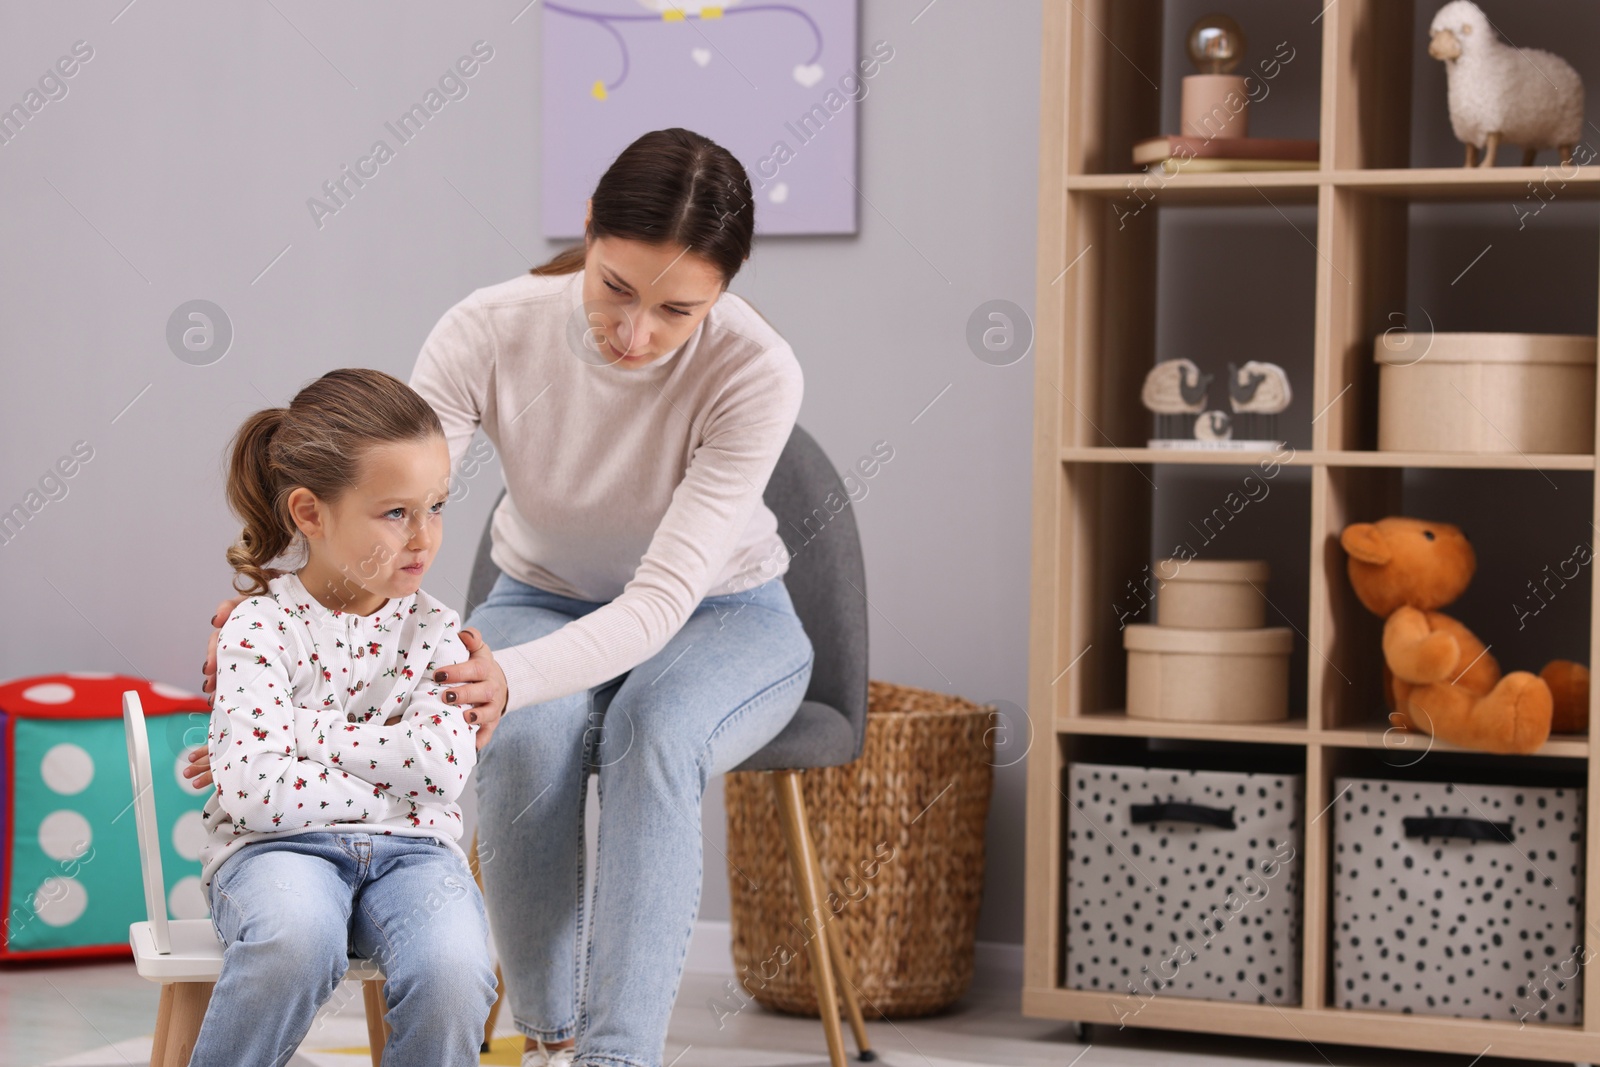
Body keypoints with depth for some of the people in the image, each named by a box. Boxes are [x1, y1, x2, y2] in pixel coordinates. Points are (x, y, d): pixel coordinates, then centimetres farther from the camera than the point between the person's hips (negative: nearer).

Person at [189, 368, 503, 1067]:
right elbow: (255, 788, -16)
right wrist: (396, 780, -9)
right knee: (298, 937, -38)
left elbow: (441, 765, -10)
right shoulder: (260, 627, -3)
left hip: (408, 848, 3)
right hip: (278, 849, -2)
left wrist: (303, 729, -11)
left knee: (453, 969, -30)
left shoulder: (437, 632, 7)